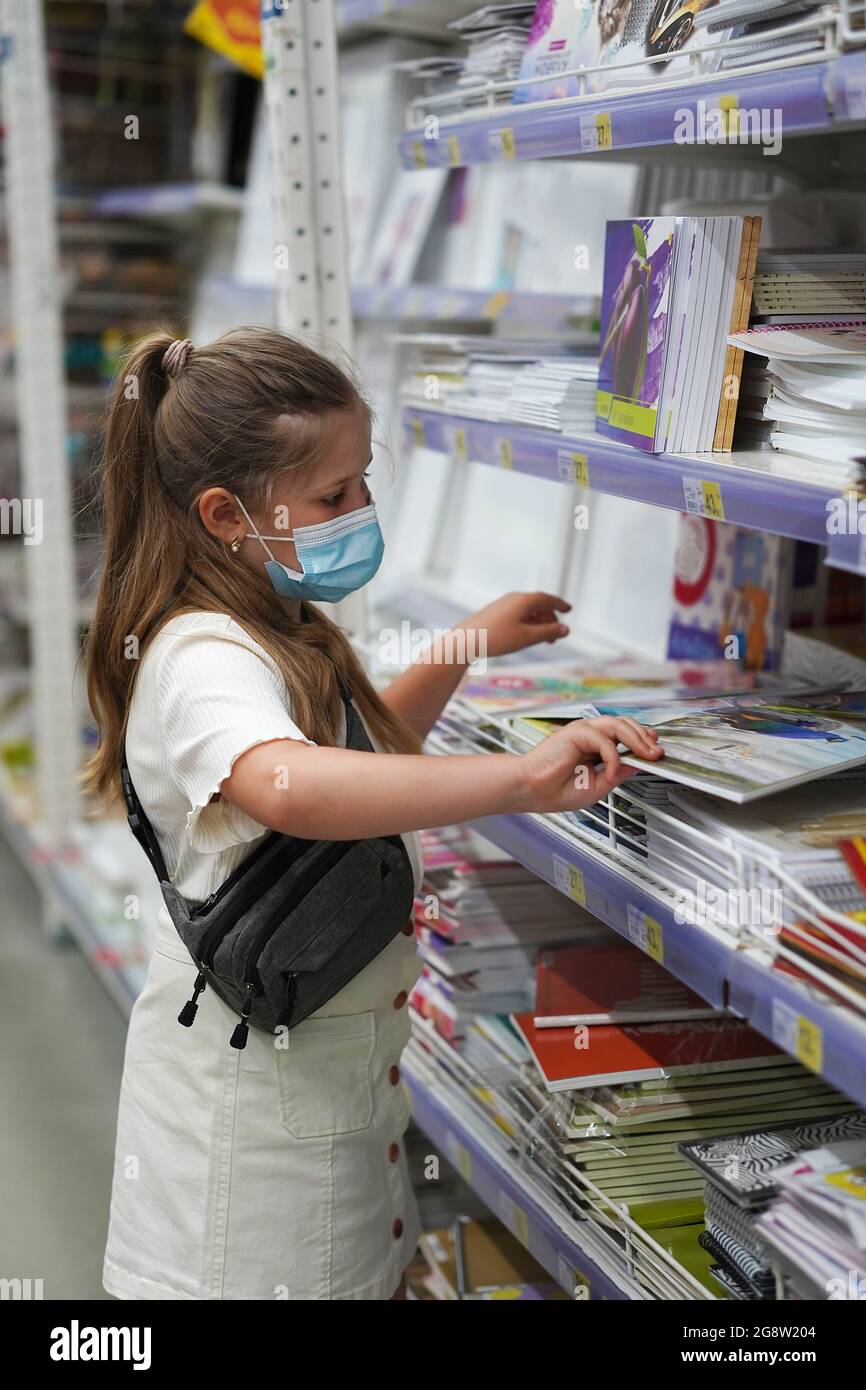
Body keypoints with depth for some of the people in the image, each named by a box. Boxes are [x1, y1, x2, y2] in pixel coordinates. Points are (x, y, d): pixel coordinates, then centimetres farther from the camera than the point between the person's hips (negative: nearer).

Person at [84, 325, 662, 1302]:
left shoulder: (283, 632, 8)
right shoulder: (204, 656, -24)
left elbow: (364, 756, 27)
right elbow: (289, 785, -48)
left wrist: (465, 647, 19)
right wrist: (518, 778, -48)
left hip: (338, 1062, 9)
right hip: (260, 1074, -9)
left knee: (369, 1271, 18)